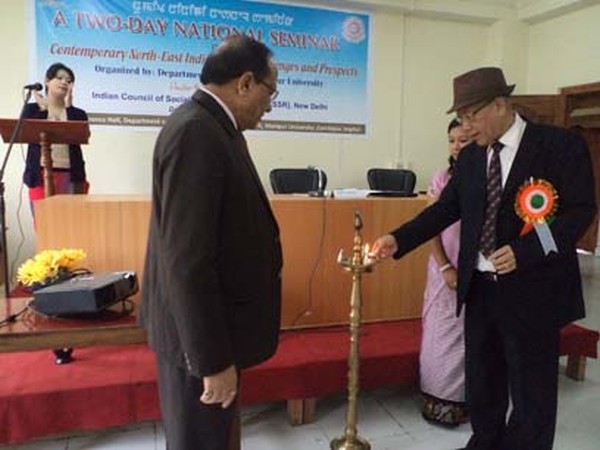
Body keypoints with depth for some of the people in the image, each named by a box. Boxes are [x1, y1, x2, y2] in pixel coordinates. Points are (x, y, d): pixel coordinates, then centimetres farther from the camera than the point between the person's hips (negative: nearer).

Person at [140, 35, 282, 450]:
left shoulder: (214, 127, 8)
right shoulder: (195, 132, -23)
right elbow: (187, 260, -27)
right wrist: (214, 360, -22)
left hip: (213, 320, 9)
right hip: (200, 332, -9)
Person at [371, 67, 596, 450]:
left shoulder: (562, 145, -8)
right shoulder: (470, 157, 7)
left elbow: (582, 209, -11)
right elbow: (445, 208, 6)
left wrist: (525, 251, -24)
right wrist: (398, 240, -7)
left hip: (532, 291, -5)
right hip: (480, 288, 6)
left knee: (531, 390, 9)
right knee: (481, 382, 20)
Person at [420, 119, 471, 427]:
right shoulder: (442, 179, 0)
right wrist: (446, 268, -9)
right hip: (445, 268, 1)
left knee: (470, 335, 7)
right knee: (441, 332, 7)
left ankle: (465, 398, 24)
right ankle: (440, 399, 21)